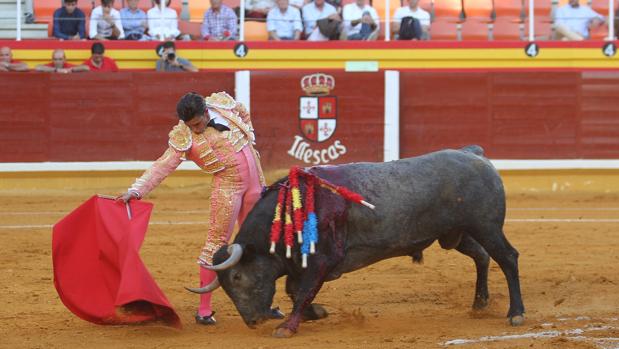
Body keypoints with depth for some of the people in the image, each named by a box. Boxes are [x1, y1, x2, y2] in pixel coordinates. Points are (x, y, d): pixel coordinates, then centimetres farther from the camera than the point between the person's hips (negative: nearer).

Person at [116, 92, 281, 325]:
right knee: (217, 241, -7)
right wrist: (136, 191, -28)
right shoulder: (183, 139, -15)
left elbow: (244, 115, 17)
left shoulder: (223, 104, -5)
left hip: (255, 181, 4)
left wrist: (249, 139, 9)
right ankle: (204, 309, -2)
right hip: (227, 186, -4)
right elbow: (162, 166, -19)